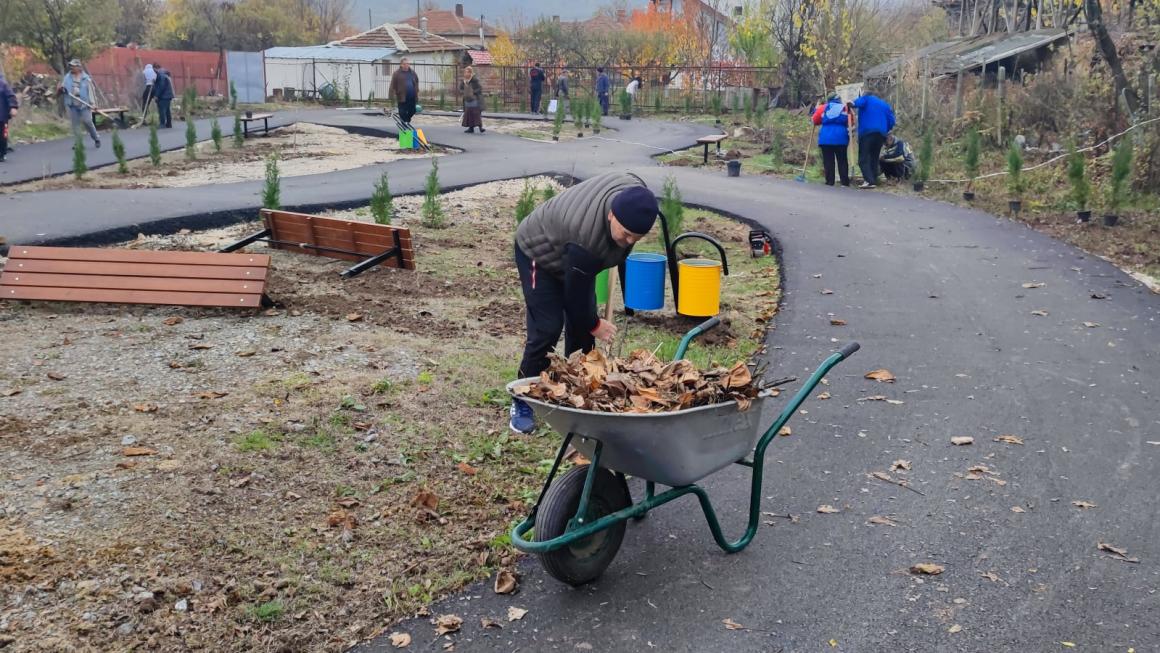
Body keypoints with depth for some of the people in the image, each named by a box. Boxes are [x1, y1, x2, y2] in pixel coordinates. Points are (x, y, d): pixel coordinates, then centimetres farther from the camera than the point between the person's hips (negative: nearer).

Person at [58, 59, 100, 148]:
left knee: (87, 122, -6)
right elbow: (59, 89, 11)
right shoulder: (67, 77, 9)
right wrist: (60, 89, -14)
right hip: (72, 104, 3)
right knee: (75, 123, 2)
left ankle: (96, 139, 13)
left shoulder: (86, 78, 1)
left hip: (84, 104, -3)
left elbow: (90, 90, 0)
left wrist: (91, 103, -9)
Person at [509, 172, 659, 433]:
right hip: (539, 253, -7)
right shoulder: (586, 236, -44)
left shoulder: (634, 194, -23)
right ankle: (522, 404, -2)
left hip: (574, 255, 7)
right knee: (547, 329, -14)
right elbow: (576, 292, -29)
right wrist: (594, 325, -13)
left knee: (581, 326, 2)